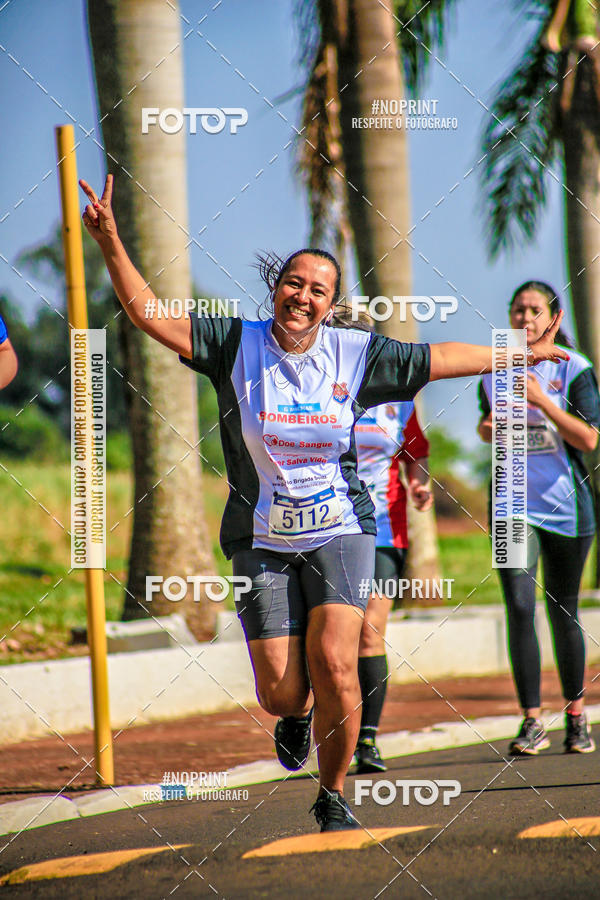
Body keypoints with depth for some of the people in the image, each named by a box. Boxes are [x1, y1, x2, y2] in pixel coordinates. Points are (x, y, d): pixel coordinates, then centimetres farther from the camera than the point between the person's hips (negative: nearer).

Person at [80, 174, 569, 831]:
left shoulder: (353, 355, -1)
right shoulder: (237, 345, -4)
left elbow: (440, 359, 9)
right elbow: (148, 315, -10)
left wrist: (525, 353, 12)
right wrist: (110, 243, -23)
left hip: (339, 530, 0)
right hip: (262, 539, 0)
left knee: (334, 662, -19)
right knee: (280, 691, -6)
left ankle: (333, 796, 3)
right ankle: (299, 713, 36)